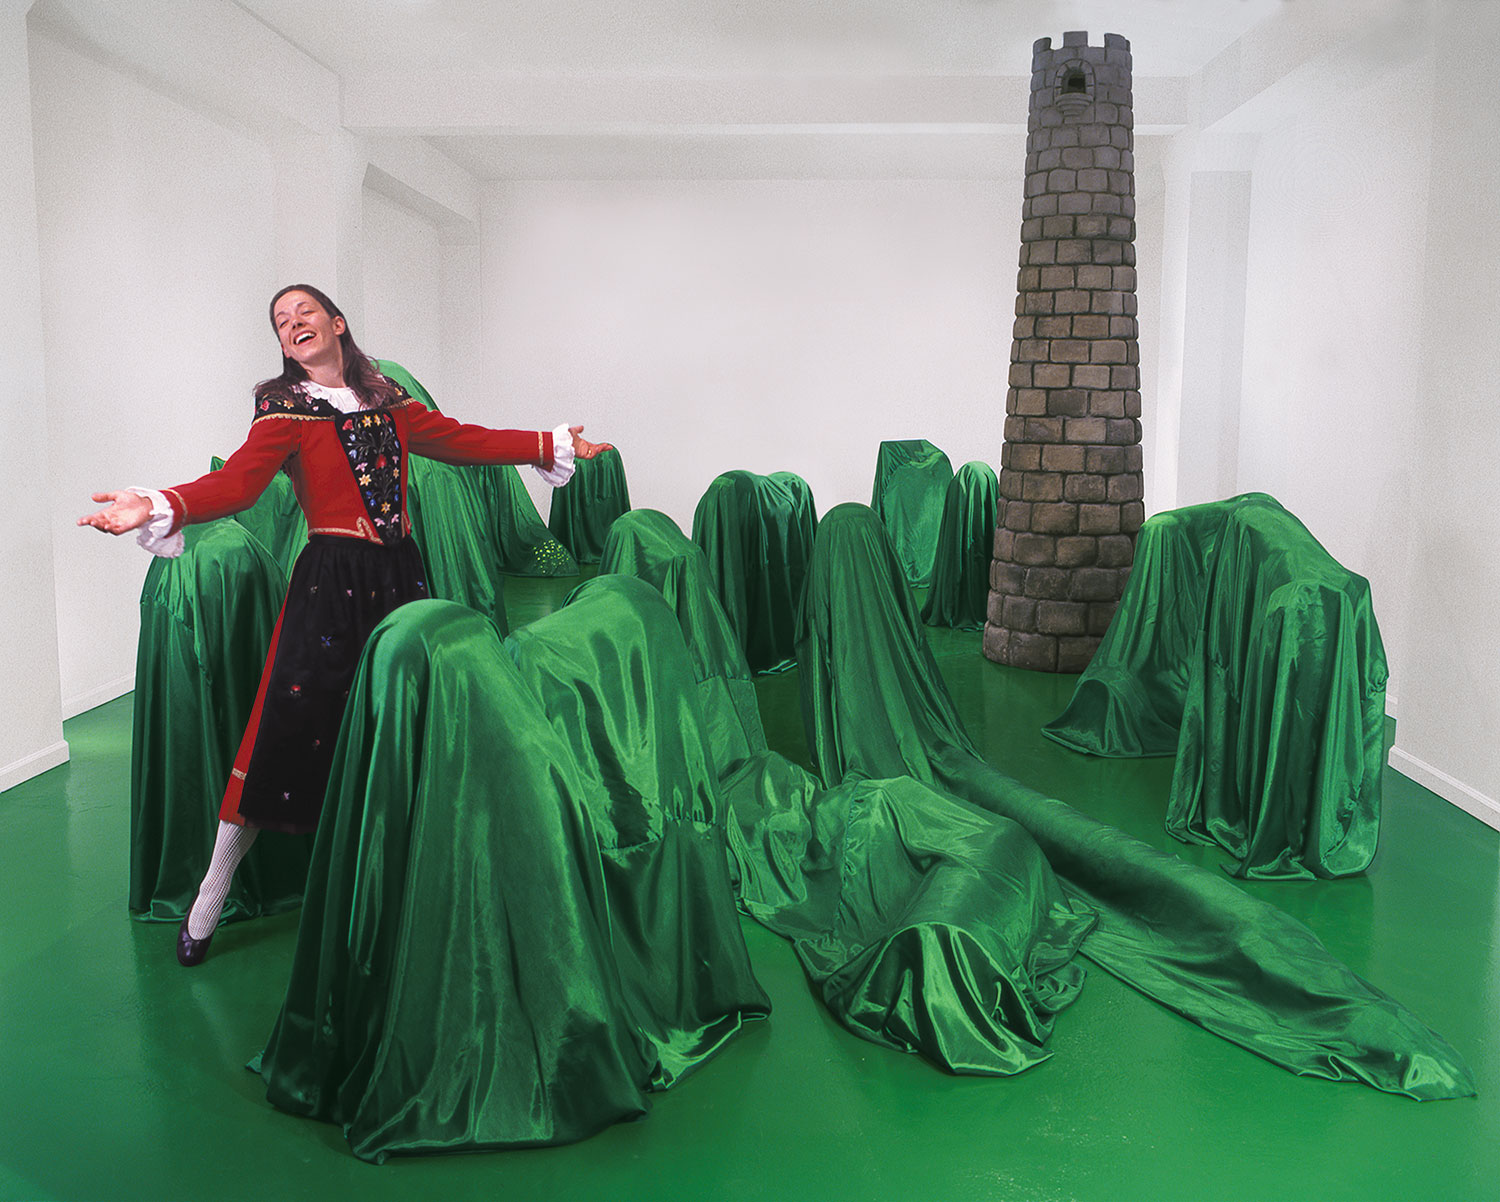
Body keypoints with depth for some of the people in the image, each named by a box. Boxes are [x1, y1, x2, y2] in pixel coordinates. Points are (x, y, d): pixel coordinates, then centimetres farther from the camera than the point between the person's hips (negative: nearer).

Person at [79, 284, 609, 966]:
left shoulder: (387, 400, 15)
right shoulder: (285, 409, 1)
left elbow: (462, 441, 19)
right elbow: (238, 482, -14)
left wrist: (553, 445, 21)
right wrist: (160, 507, -32)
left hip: (398, 575, 4)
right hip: (330, 580, -4)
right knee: (289, 729, -6)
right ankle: (208, 901, 9)